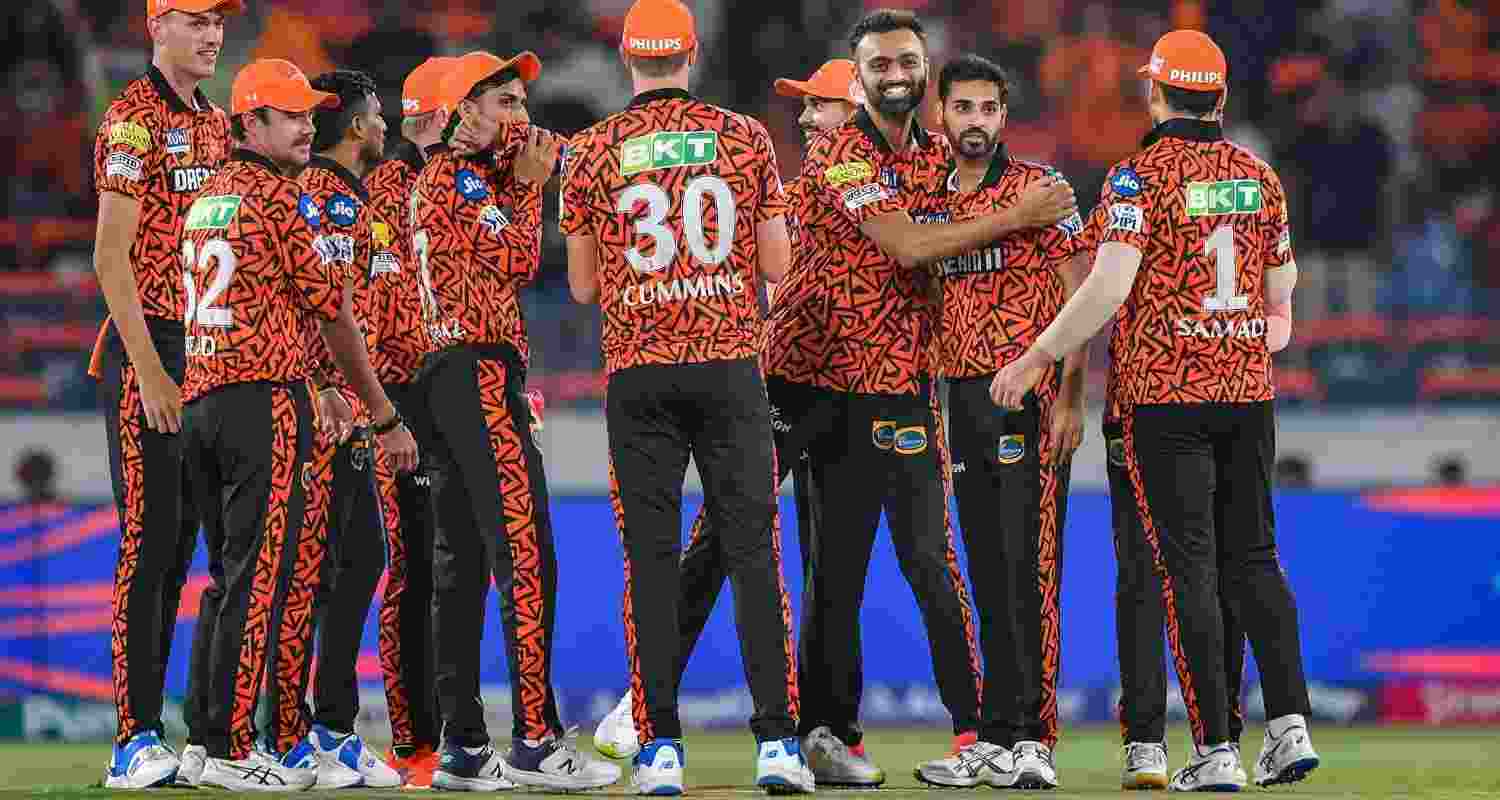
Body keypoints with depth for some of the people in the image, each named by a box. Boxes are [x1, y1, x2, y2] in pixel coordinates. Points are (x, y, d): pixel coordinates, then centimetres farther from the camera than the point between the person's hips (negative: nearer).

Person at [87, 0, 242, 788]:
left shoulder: (214, 124, 17)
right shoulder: (134, 118, -9)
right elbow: (111, 257, -14)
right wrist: (149, 372, -19)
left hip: (207, 355, 8)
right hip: (147, 344, -8)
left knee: (180, 545, 9)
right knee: (148, 540, -10)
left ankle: (150, 733, 13)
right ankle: (133, 740, -10)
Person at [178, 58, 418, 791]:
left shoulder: (206, 199, 19)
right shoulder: (281, 199, -6)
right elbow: (335, 315, -4)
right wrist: (384, 415, 4)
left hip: (198, 399, 9)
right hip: (266, 396, -8)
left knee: (231, 578, 14)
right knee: (266, 578, -8)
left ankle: (208, 736, 14)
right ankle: (234, 752, -12)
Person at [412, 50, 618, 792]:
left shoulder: (440, 178, 22)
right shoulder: (459, 176, -6)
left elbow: (510, 266, 17)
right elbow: (519, 264, -9)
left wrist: (522, 179, 13)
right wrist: (528, 182, 2)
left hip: (442, 373, 10)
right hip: (482, 370, -10)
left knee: (461, 562, 8)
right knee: (525, 553, -13)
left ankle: (463, 747, 9)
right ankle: (535, 741, -18)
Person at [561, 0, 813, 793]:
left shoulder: (593, 151, 1)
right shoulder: (744, 136, 2)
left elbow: (584, 287, 5)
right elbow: (777, 265, 3)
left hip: (638, 371, 0)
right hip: (730, 364, 0)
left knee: (651, 557, 2)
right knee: (753, 551, 2)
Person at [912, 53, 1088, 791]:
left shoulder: (1039, 189, -3)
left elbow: (1078, 298, -6)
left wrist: (1069, 397, -14)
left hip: (1031, 397, -6)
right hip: (961, 396, 6)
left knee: (1030, 568, -10)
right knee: (988, 577, 8)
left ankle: (1031, 740, -11)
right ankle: (996, 738, 12)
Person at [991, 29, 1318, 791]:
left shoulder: (1140, 175, -9)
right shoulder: (1260, 176, 7)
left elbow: (1108, 287, -19)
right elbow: (1280, 296, 14)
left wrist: (1033, 360, -13)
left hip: (1165, 393, -4)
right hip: (1248, 389, 5)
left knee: (1187, 568, -2)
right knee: (1252, 558, 12)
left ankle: (1214, 750, -5)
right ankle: (1289, 724, 1)